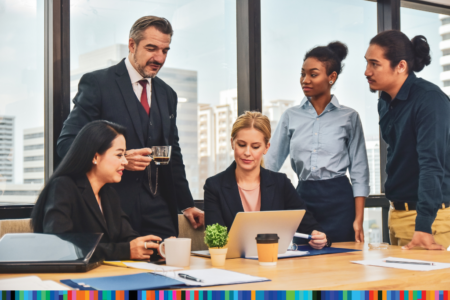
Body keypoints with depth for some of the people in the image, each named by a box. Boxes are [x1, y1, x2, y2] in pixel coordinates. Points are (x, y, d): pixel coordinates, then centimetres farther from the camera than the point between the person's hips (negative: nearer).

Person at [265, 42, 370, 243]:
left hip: (338, 199, -2)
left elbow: (359, 172, 2)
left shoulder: (348, 117, 3)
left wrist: (358, 219, -4)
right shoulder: (291, 116, 9)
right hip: (303, 198, 2)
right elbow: (271, 162, 10)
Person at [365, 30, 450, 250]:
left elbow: (432, 164, -26)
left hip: (427, 215, -8)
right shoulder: (385, 103, 7)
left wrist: (423, 226, -33)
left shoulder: (429, 99, -19)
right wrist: (395, 207, 12)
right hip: (397, 212, 8)